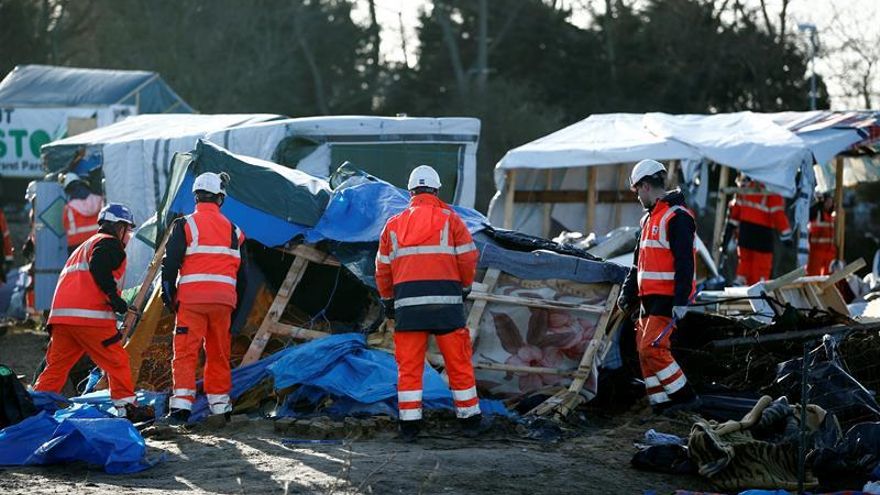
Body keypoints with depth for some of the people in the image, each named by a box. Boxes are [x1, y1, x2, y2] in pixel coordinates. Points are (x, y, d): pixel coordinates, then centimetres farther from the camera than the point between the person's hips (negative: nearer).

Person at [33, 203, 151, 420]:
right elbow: (99, 267, -16)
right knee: (117, 361, -1)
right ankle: (126, 406, -2)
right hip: (90, 315, -8)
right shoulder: (109, 244, 5)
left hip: (61, 314, 8)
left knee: (56, 365, 9)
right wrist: (113, 295, -20)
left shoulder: (83, 247, 34)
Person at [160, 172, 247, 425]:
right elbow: (241, 273, 17)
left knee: (185, 353, -5)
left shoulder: (185, 225, -1)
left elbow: (170, 264, -5)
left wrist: (168, 296, 5)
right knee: (219, 354, 12)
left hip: (192, 299, -4)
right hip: (224, 301, 4)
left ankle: (181, 406, -15)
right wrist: (235, 304, 25)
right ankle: (221, 407, 14)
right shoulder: (233, 230, 13)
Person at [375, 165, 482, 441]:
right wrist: (464, 288, 17)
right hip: (446, 302, -2)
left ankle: (409, 424, 3)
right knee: (458, 363, 6)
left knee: (409, 366, 6)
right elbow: (468, 260, 1)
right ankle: (469, 420, 12)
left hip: (407, 304, 2)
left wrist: (387, 302, 27)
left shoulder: (393, 225, 14)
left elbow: (383, 269, 16)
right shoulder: (450, 219, 5)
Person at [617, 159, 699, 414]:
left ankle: (684, 396, -10)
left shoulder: (676, 217, -13)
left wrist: (681, 301, -24)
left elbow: (684, 262, -19)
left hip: (667, 298, -10)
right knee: (645, 350, 7)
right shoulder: (650, 218, 19)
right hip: (650, 297, 10)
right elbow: (639, 261, 27)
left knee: (652, 349, -17)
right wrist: (628, 291, 23)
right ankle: (661, 405, 11)